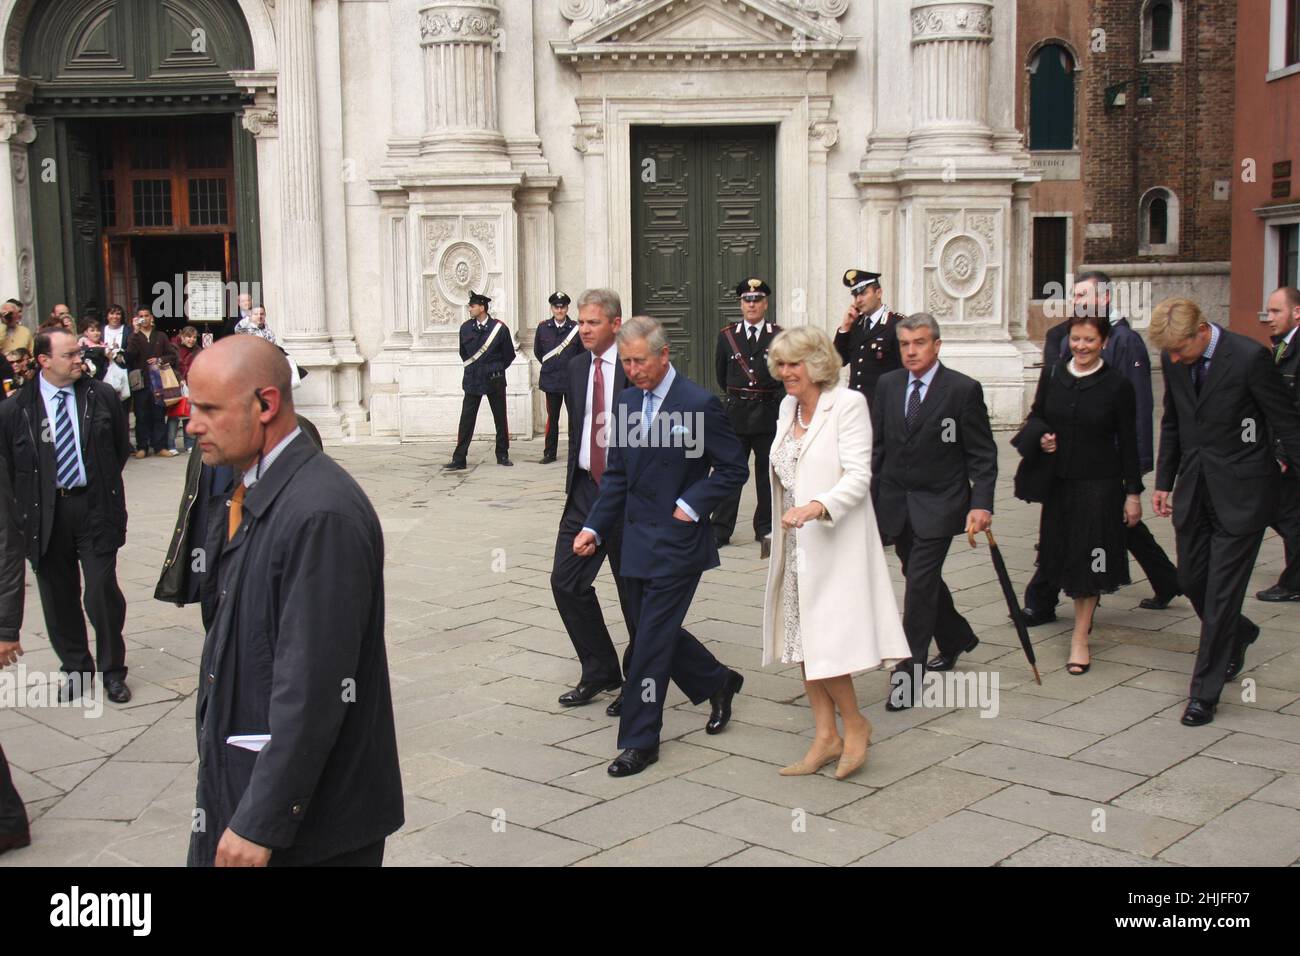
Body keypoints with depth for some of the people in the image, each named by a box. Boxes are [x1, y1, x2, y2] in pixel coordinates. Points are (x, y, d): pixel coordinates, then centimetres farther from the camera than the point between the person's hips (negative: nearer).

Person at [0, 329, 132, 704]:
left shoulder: (103, 397, 1)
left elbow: (120, 448, 12)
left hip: (94, 507, 0)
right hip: (46, 514, 1)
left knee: (102, 591, -3)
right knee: (58, 597, 9)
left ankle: (112, 670, 14)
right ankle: (76, 669, 26)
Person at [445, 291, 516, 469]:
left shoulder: (499, 328, -7)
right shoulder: (466, 328, 2)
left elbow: (509, 354, 4)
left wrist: (496, 369, 9)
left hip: (494, 380, -1)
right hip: (472, 380, 2)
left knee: (500, 418, 7)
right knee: (466, 420, -2)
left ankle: (502, 455, 20)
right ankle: (459, 459, -1)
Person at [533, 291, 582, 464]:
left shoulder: (576, 328, -4)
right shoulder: (543, 328, 3)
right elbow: (537, 351, 16)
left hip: (572, 381, -2)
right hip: (551, 380, 2)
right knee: (552, 417, 8)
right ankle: (550, 453, 14)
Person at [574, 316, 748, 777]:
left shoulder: (699, 404, -12)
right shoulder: (626, 402, 8)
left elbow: (735, 469, -7)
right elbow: (617, 475, 12)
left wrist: (690, 505, -14)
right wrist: (594, 527, 3)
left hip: (677, 541, -7)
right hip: (638, 539, 7)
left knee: (652, 639, -4)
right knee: (654, 631, 15)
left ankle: (640, 741, 7)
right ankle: (718, 682, 39)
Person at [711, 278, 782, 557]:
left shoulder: (779, 336, 1)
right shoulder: (727, 335, 4)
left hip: (768, 411, 0)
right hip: (736, 411, 0)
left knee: (767, 472, 8)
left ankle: (765, 528, 17)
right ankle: (720, 530, 3)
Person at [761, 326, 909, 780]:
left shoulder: (847, 404, -10)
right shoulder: (788, 407, 13)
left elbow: (858, 476, -18)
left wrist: (817, 507, -32)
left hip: (833, 543, -8)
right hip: (795, 544, 8)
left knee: (824, 641, -9)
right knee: (803, 641, 8)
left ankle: (854, 725, 13)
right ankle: (826, 736, 18)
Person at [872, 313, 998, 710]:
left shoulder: (963, 389, -8)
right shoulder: (887, 385, 5)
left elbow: (982, 454, -7)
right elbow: (877, 446, 10)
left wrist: (981, 504, -16)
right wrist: (870, 497, 5)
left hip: (938, 505, -5)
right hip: (896, 503, 5)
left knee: (920, 584, -9)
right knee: (921, 579, 17)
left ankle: (908, 674, -3)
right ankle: (956, 638, 41)